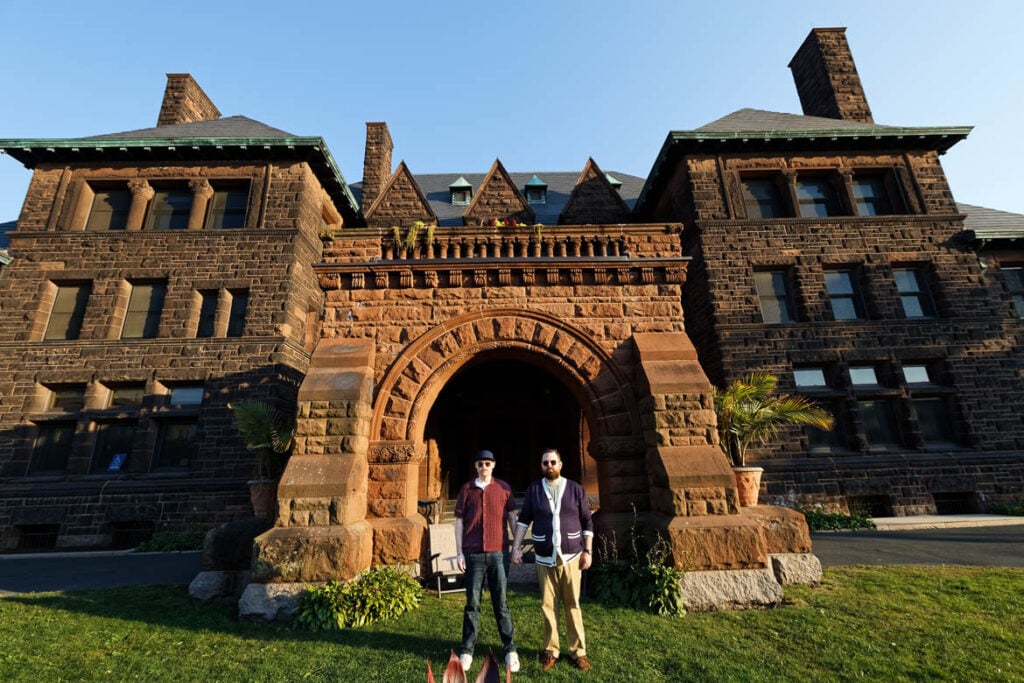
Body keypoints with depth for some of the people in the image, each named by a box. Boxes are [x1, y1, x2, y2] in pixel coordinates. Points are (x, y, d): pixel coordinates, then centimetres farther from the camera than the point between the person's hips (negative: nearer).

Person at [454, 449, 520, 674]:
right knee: (472, 603, 9)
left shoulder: (503, 488, 2)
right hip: (473, 554, 0)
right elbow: (459, 521, 4)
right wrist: (459, 552, 1)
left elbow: (512, 517, 7)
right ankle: (466, 651, 22)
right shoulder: (467, 489, 2)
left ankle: (510, 650, 20)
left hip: (498, 553, 0)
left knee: (501, 602, 7)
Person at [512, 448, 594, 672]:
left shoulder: (575, 489, -1)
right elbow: (523, 519, 2)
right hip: (544, 558, 1)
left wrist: (588, 551, -1)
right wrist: (516, 546, -5)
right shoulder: (533, 490, 0)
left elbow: (587, 522, 3)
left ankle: (579, 651, 20)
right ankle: (550, 650, 23)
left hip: (571, 556, -1)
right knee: (548, 605, 7)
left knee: (572, 604, 5)